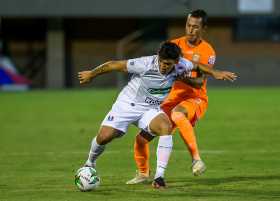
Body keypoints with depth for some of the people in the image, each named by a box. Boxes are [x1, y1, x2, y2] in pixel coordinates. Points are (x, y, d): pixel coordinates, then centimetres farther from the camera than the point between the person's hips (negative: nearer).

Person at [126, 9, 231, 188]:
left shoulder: (208, 52, -7)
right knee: (142, 138, -3)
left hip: (195, 99, -5)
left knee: (177, 114, -41)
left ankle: (196, 158, -38)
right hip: (172, 98, 5)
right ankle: (143, 173, 25)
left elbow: (199, 83, -17)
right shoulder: (176, 45, 4)